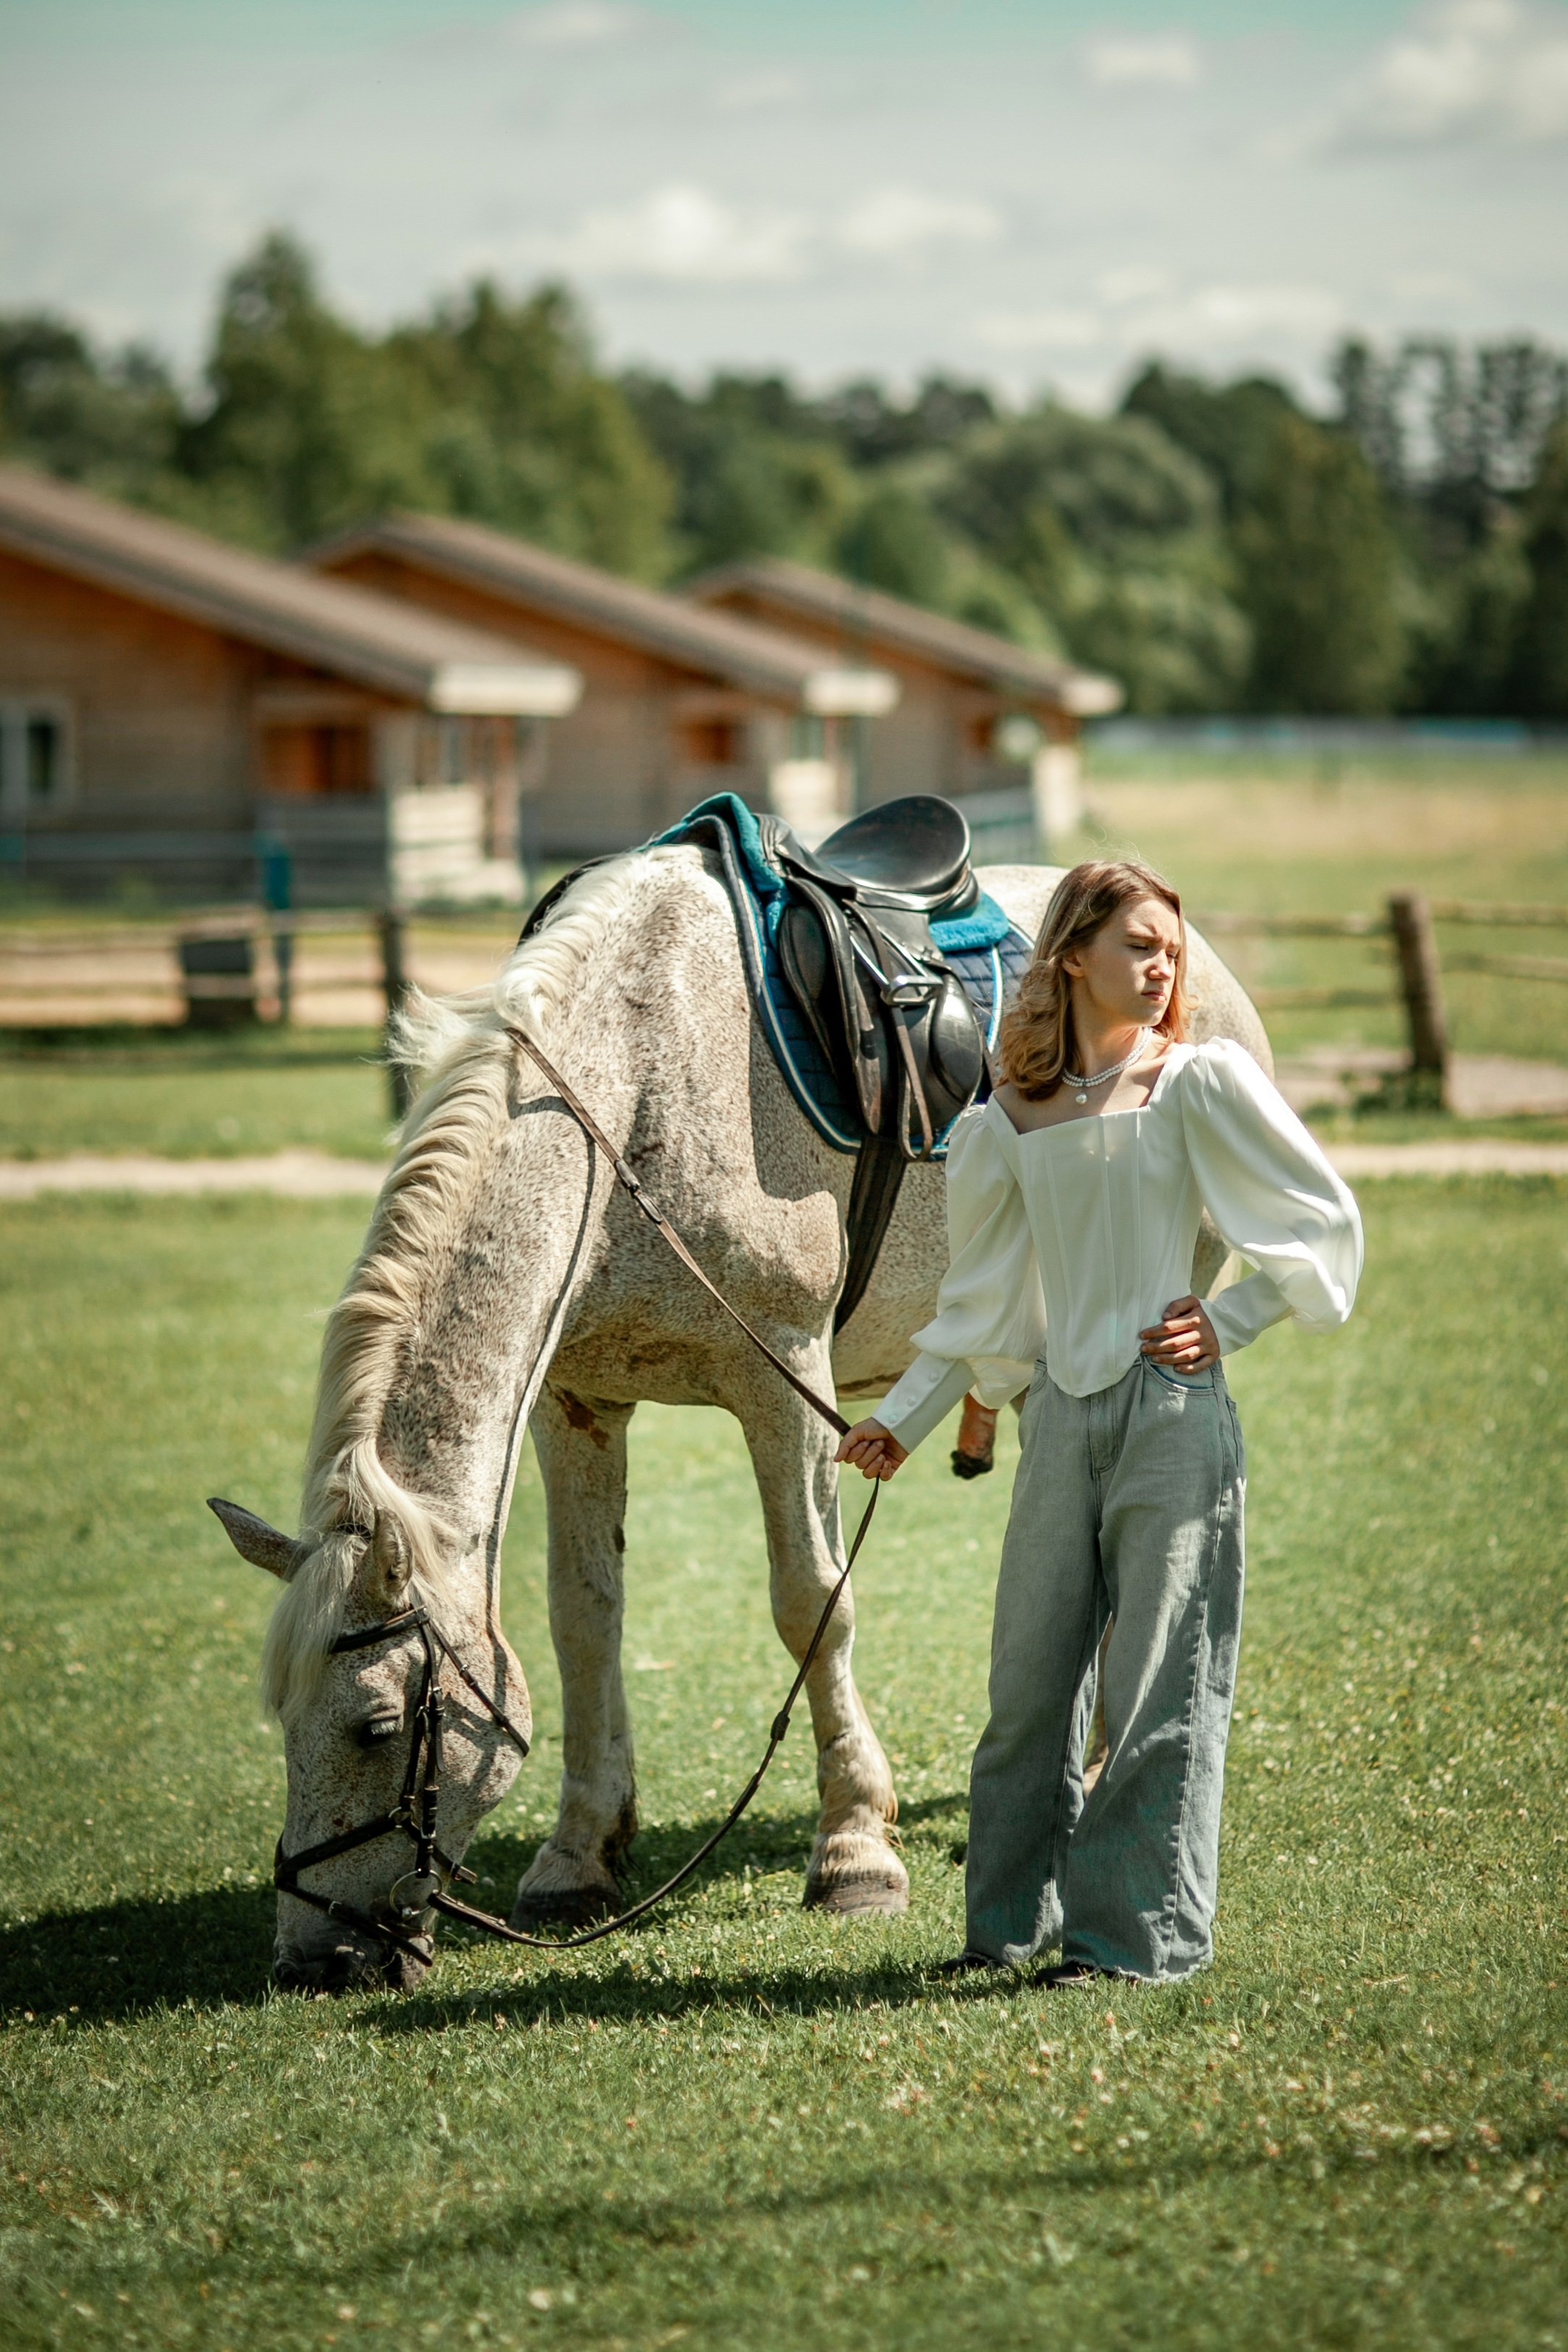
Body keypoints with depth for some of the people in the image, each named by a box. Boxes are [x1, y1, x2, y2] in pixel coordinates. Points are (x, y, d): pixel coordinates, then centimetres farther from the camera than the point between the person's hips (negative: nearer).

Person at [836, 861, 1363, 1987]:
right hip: (1061, 1418, 4)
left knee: (1159, 1687, -2)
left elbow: (1323, 1223, 3)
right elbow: (982, 1301, 19)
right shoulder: (1010, 1124, 9)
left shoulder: (1199, 1083, -1)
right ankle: (1015, 1918, 20)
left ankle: (1137, 1933, 6)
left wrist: (1229, 1321, -4)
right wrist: (903, 1418, 16)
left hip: (1174, 1408, -4)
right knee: (1030, 1679, 7)